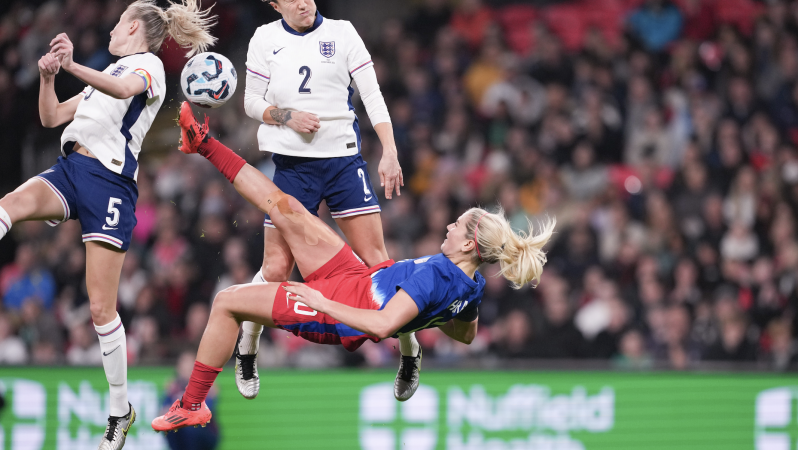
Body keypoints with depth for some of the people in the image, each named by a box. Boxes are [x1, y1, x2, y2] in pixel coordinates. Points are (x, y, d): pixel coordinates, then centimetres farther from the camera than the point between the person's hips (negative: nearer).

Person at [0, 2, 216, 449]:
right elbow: (51, 117, 28)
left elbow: (123, 89, -22)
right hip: (70, 169, 7)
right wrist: (47, 77, 8)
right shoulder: (109, 73, 28)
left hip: (110, 181, -7)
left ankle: (121, 409, 4)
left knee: (102, 308, -8)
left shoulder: (148, 65, 3)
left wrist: (73, 66, -39)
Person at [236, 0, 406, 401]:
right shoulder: (265, 40, 4)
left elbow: (372, 95, 1)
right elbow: (252, 101, 9)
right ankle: (246, 355, 18)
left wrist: (389, 151, -8)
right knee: (276, 269, -3)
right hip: (292, 163, 0)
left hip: (344, 159, 0)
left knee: (375, 259, -7)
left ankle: (409, 353, 7)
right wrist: (286, 116, -12)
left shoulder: (342, 33, 2)